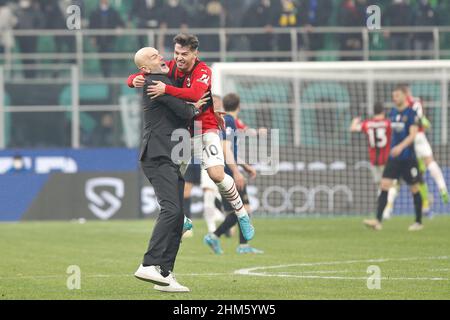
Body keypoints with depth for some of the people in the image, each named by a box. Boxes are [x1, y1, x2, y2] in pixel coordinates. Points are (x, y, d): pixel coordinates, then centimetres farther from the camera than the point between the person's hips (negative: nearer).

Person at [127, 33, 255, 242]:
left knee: (217, 175, -17)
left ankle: (242, 215, 4)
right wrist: (135, 80, -25)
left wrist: (166, 89, -47)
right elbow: (134, 79, 0)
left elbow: (195, 93, -36)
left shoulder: (202, 71, -14)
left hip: (204, 129, -5)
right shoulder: (170, 68, 0)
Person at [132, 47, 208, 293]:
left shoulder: (164, 80, 23)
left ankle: (165, 274, 3)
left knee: (177, 218, 5)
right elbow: (183, 110, -15)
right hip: (158, 157, -10)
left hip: (171, 159, 10)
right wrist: (194, 109, 5)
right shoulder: (154, 82, -8)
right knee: (171, 210, -23)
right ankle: (149, 266, -30)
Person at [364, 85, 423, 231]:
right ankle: (378, 221, -13)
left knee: (414, 189, 5)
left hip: (408, 157, -6)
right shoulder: (393, 113, 10)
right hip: (393, 158, 6)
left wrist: (401, 147, -33)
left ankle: (419, 222, 18)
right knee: (384, 185, -8)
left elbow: (413, 134, -19)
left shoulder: (411, 113, -10)